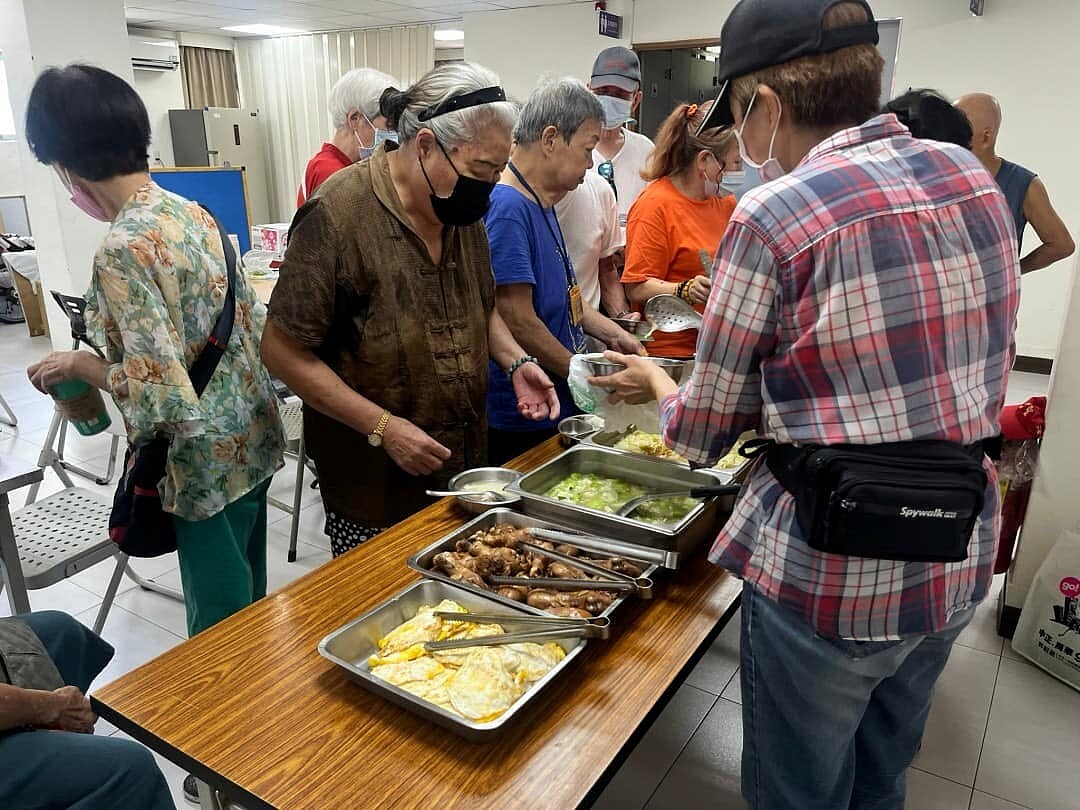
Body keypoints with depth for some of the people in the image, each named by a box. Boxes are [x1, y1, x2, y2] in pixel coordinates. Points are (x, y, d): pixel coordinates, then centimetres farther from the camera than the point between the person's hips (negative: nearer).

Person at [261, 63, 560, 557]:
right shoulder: (338, 214, -19)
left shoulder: (464, 210, 3)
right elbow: (283, 350, -17)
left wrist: (514, 362, -2)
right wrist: (382, 427, -21)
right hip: (374, 482, -6)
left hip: (467, 462, 6)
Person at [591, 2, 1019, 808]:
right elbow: (973, 366, 13)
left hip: (830, 570, -6)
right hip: (960, 558, 7)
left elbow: (701, 436, -10)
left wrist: (654, 382, 11)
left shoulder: (773, 215, -17)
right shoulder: (976, 179, 2)